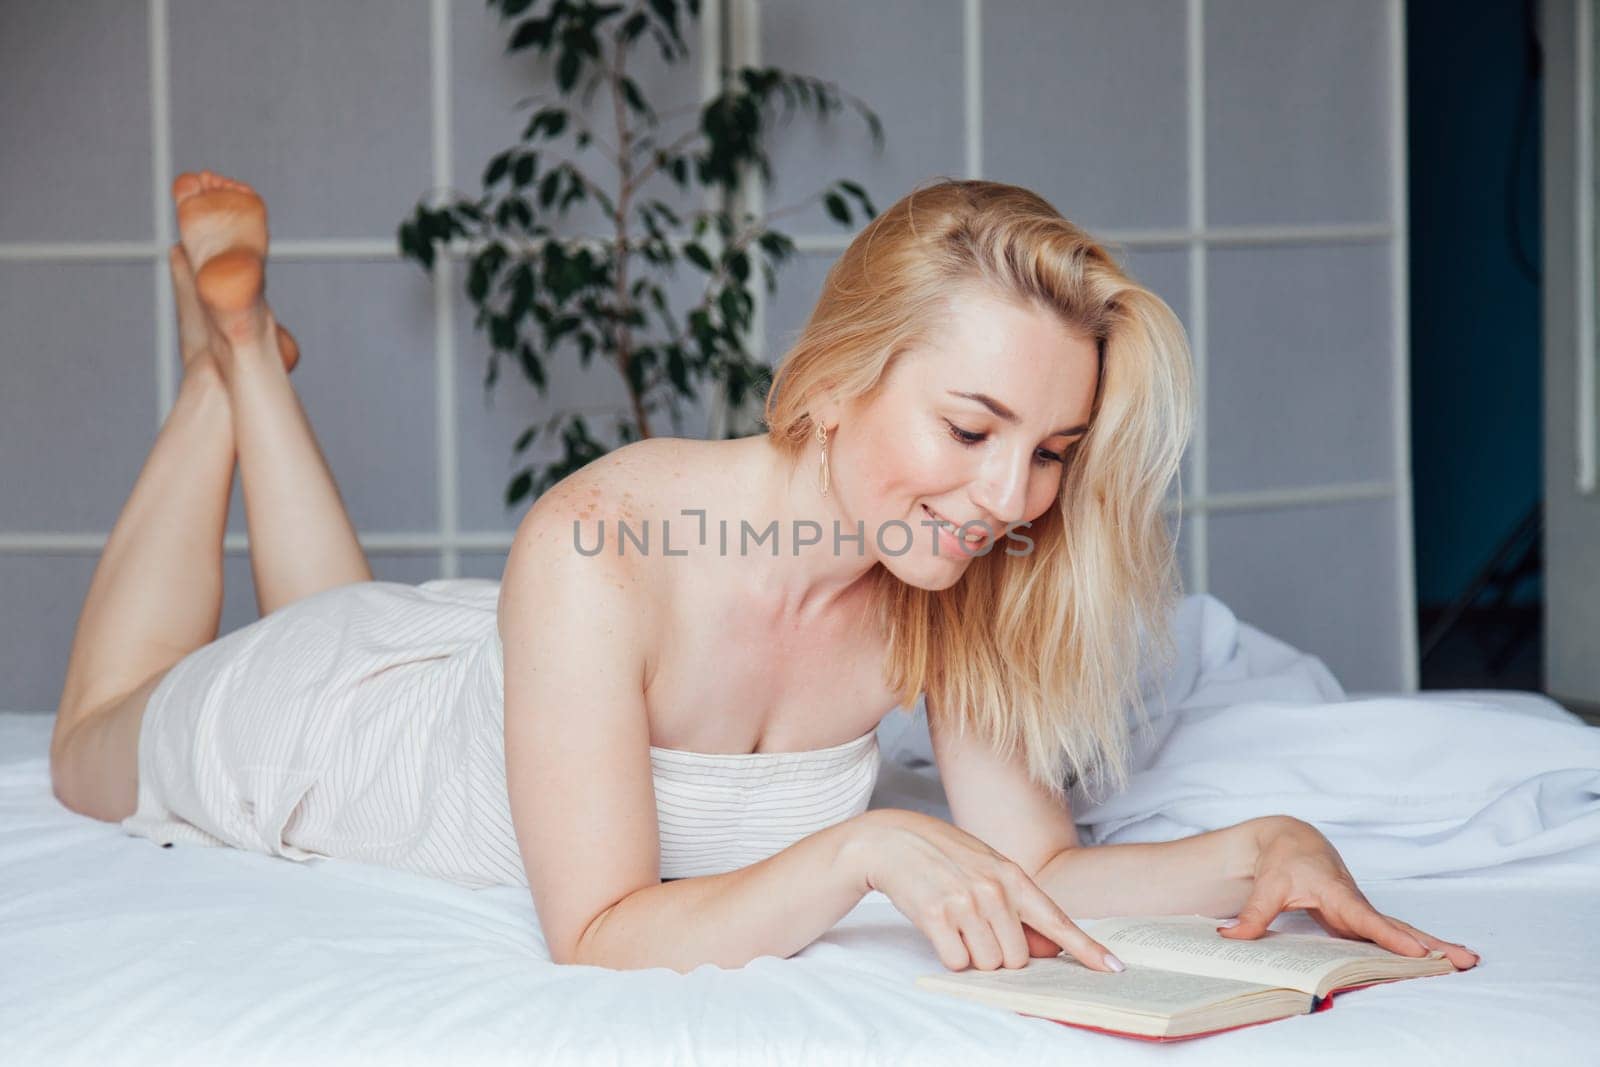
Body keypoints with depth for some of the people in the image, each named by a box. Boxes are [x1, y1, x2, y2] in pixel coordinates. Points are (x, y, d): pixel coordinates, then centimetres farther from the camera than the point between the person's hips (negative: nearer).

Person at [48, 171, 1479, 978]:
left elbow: (1035, 869, -24)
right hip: (308, 719, -4)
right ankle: (231, 357, 38)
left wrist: (1257, 853, -41)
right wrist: (862, 847, -57)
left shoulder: (950, 595, -30)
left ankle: (260, 361, 47)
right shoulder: (602, 550, -46)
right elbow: (599, 939, -45)